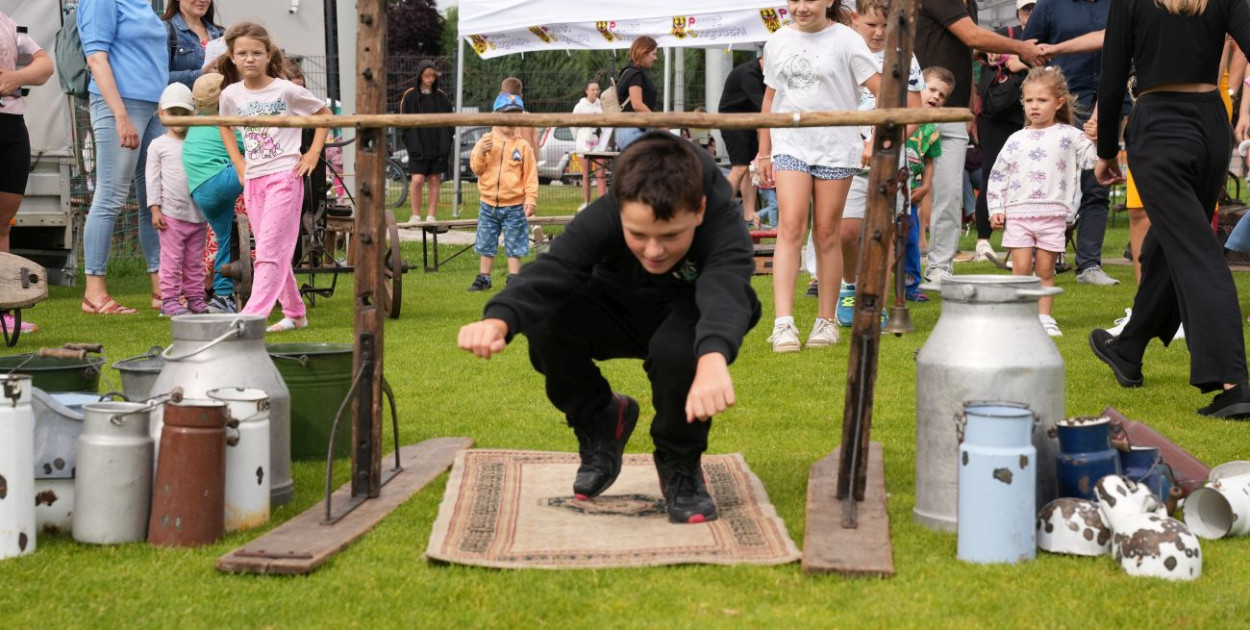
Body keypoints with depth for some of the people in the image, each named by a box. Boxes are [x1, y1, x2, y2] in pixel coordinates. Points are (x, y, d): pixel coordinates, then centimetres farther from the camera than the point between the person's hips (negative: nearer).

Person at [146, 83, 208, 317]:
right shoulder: (159, 145, 2)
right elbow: (153, 178, 0)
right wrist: (155, 209, -7)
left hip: (198, 213, 3)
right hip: (171, 214, -3)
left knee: (194, 261, 9)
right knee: (172, 260, -3)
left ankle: (194, 297, 16)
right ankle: (170, 299, 2)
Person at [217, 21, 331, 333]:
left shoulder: (287, 90, -7)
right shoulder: (231, 95, 4)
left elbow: (324, 113, 6)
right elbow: (225, 126, 24)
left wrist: (313, 154, -2)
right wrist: (238, 162, 12)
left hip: (284, 175, -5)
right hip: (253, 179, 5)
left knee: (270, 251, -12)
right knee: (272, 252, 9)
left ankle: (251, 317, -18)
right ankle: (295, 313, 20)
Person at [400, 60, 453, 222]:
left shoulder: (441, 97, 9)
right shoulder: (410, 96, 1)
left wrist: (446, 144, 1)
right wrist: (412, 145, -9)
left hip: (438, 147, 3)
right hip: (419, 148, -3)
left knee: (434, 182, 4)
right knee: (417, 180, -11)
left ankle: (431, 216, 8)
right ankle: (415, 215, -1)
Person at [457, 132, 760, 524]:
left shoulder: (724, 228, -36)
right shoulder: (602, 220, -30)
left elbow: (726, 291, -56)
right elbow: (552, 271, -45)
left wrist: (713, 359, -78)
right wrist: (499, 319, -68)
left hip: (689, 319, -3)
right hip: (622, 312, 3)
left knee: (678, 348, -39)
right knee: (545, 322, -28)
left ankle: (680, 468, -9)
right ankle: (601, 424, 2)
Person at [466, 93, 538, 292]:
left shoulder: (523, 146, -1)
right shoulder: (485, 141, 3)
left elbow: (530, 175, -2)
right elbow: (476, 168, 0)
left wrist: (531, 199, -9)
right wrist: (481, 152, -18)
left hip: (514, 206, -2)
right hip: (489, 204, 2)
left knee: (514, 246, 3)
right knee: (486, 245, 10)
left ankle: (514, 279, 11)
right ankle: (483, 278, 20)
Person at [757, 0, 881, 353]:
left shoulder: (845, 40, -4)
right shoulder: (778, 42, 8)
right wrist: (764, 152, 15)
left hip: (836, 148, -2)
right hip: (790, 145, 2)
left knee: (827, 234, 4)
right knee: (791, 227, -12)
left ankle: (826, 321, 16)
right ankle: (783, 323, -19)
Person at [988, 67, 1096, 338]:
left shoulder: (1069, 136, 5)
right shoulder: (1017, 140, 9)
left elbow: (1094, 161, 2)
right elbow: (997, 174, 11)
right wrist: (996, 209, 6)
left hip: (1053, 214, -1)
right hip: (1018, 212, 1)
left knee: (1046, 270, 5)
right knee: (1021, 268, -4)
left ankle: (1044, 317, 12)